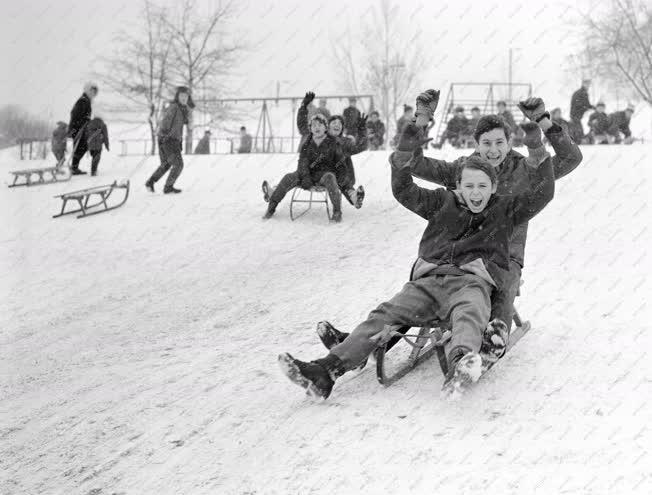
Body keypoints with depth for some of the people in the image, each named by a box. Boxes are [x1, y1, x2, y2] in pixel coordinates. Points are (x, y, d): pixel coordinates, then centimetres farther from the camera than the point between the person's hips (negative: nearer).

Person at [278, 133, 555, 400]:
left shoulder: (504, 211, 20)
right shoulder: (443, 203, 24)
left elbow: (542, 194, 13)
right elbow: (403, 191, 22)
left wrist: (540, 157, 4)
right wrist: (405, 155, 11)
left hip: (471, 283, -2)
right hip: (428, 281, 2)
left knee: (468, 312, -39)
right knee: (384, 315, -20)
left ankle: (460, 363, -72)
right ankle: (325, 372, -34)